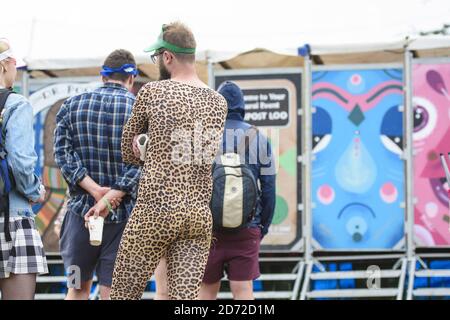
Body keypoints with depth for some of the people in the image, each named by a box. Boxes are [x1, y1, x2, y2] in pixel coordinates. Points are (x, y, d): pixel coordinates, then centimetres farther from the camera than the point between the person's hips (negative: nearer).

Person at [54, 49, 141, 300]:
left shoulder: (71, 106, 6)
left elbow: (63, 153, -5)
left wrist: (94, 189, -12)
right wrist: (112, 196, -17)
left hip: (81, 208, 2)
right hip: (124, 214, -2)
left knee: (78, 288, 17)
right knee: (112, 291, -1)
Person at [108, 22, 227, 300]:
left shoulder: (152, 92, -3)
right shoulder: (219, 103, 10)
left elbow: (128, 153, 8)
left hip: (155, 208, -5)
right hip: (200, 214, 5)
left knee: (124, 294, 5)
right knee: (185, 299, 1)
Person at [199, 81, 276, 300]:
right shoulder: (258, 138, 5)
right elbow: (268, 188, 5)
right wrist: (264, 225, 15)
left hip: (210, 225, -1)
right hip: (247, 227, 1)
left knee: (207, 288, 11)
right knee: (243, 289, 1)